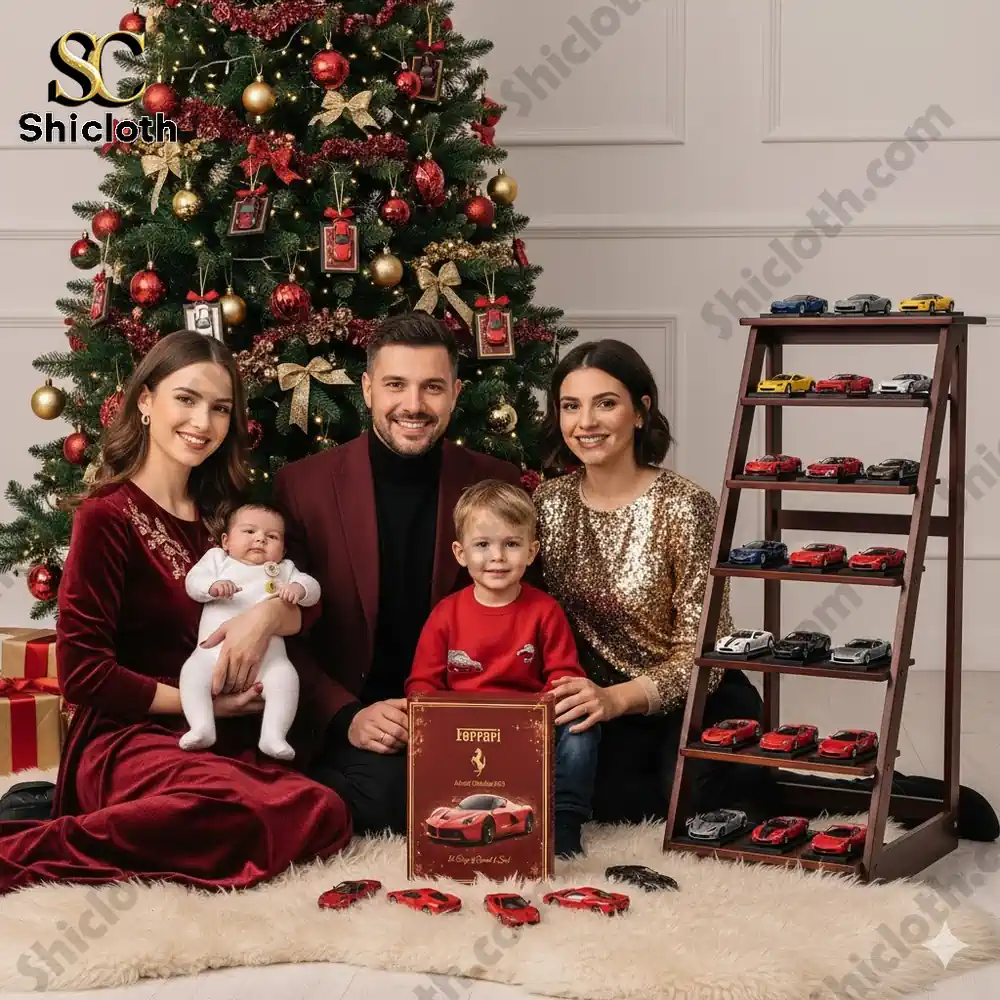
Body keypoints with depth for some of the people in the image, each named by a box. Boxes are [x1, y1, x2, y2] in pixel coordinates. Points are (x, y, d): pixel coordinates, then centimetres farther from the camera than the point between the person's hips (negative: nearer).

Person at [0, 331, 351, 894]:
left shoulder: (222, 514, 15)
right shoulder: (108, 517, -7)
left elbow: (305, 607, 12)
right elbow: (83, 672, -11)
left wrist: (269, 614, -10)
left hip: (224, 742, 7)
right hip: (126, 739, -7)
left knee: (326, 817, -25)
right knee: (237, 808, -38)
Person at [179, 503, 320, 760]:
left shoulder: (284, 569, 29)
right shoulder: (217, 559, 26)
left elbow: (312, 589, 15)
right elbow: (193, 581, 9)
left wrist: (298, 588, -11)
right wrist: (213, 587, -15)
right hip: (217, 648, 0)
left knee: (285, 677, -29)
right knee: (193, 671, -29)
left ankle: (274, 734, -37)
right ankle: (202, 728, -38)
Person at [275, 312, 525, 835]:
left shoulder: (498, 485, 4)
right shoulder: (302, 484, 0)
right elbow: (284, 632, 1)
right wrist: (345, 718, -15)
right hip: (347, 729, -2)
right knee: (386, 784, -33)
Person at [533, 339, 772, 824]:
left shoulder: (684, 506, -15)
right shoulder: (548, 502, -1)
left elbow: (700, 652, -16)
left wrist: (616, 698, -32)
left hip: (692, 697, -3)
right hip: (598, 700, 3)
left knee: (687, 783, -34)